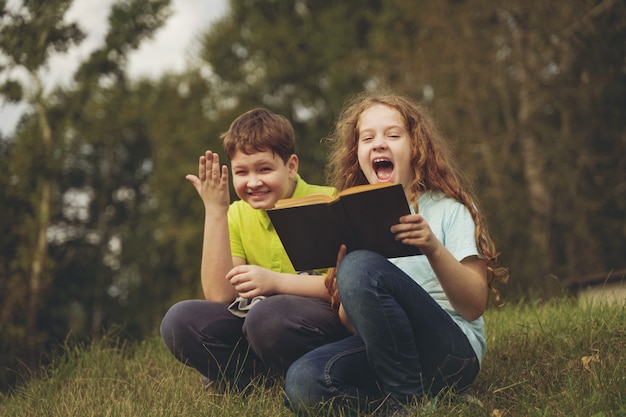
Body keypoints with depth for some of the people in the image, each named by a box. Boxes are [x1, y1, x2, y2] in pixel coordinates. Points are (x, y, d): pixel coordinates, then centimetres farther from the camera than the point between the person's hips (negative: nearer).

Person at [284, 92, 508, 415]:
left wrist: (434, 249, -21)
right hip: (382, 349, 4)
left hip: (451, 352, -4)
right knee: (303, 382, -29)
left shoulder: (448, 209, 4)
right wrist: (344, 301, -8)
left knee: (361, 267, -30)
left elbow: (475, 306, -6)